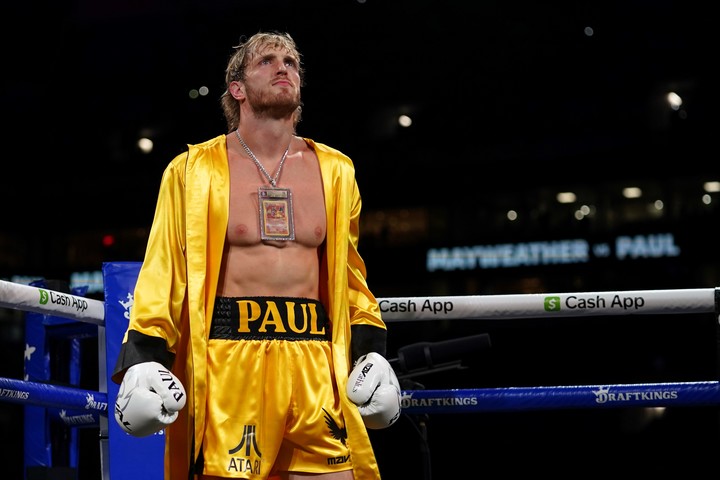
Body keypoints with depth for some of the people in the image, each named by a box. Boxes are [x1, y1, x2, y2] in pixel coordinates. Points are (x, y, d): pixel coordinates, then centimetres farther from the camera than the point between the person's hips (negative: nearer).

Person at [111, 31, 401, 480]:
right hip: (228, 355, -2)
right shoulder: (195, 169, 6)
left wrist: (371, 352, 12)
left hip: (316, 358, 3)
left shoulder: (335, 170, 15)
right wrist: (144, 358, -6)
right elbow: (164, 271, 4)